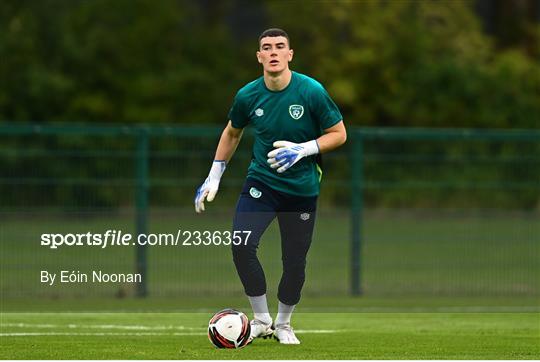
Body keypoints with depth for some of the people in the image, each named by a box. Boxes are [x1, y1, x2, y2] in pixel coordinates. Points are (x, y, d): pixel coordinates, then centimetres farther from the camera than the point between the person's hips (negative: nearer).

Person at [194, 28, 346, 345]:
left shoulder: (312, 92, -16)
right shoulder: (248, 96, -7)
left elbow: (339, 134, -7)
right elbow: (232, 133, 12)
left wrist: (303, 149, -23)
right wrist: (213, 178, 11)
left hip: (302, 190, -1)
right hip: (261, 183, 1)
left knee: (295, 261, 2)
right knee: (242, 246, -19)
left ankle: (283, 324, 29)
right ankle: (261, 320, -1)